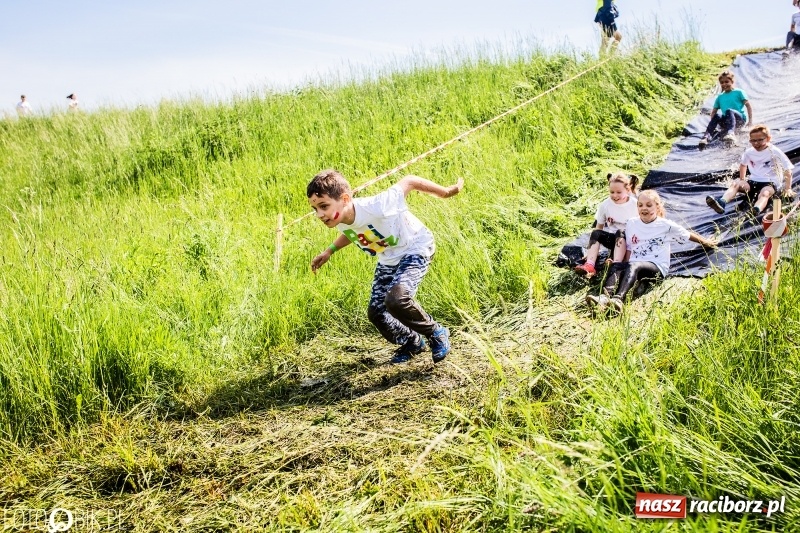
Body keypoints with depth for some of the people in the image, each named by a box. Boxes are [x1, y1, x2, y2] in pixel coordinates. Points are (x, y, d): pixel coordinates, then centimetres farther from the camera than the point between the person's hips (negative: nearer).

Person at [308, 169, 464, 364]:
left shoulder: (375, 207, -37)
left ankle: (437, 334, -3)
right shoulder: (341, 222, -15)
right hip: (388, 260, 8)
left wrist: (446, 192, -13)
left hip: (415, 250, -7)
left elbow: (408, 182, -24)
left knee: (396, 299, -30)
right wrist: (330, 251, 4)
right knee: (375, 312, 5)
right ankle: (412, 342, 32)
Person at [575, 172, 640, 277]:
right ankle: (590, 266, -42)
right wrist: (594, 248, -2)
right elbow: (599, 227, 5)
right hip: (612, 238, 3)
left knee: (620, 234, -35)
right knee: (596, 233, -25)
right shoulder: (605, 205, -1)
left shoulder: (635, 205, -9)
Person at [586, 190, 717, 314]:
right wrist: (624, 267, 3)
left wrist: (706, 242, 28)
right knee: (616, 265, -31)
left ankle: (619, 299, -61)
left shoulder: (666, 225, 6)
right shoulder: (631, 223, 15)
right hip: (634, 265, 4)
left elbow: (688, 235, 18)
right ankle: (604, 297, -55)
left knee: (634, 266, -37)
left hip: (657, 267, -3)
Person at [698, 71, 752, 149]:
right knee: (717, 115, -29)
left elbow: (748, 105, 4)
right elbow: (714, 111, 17)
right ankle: (706, 136, -46)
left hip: (740, 118, -3)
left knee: (729, 111, -35)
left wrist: (750, 120, -7)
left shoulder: (738, 92, 8)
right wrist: (712, 125, 0)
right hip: (726, 122, 3)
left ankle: (730, 133, -61)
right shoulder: (720, 97, 19)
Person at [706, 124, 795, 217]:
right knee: (735, 183, -23)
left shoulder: (775, 152, -8)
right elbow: (743, 164, 27)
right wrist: (742, 181, 26)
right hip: (754, 182, 5)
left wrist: (788, 189, -5)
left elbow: (788, 170, -5)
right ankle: (721, 203, -50)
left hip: (770, 183, -5)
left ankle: (756, 211, -72)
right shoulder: (749, 152, 6)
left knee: (764, 193, -38)